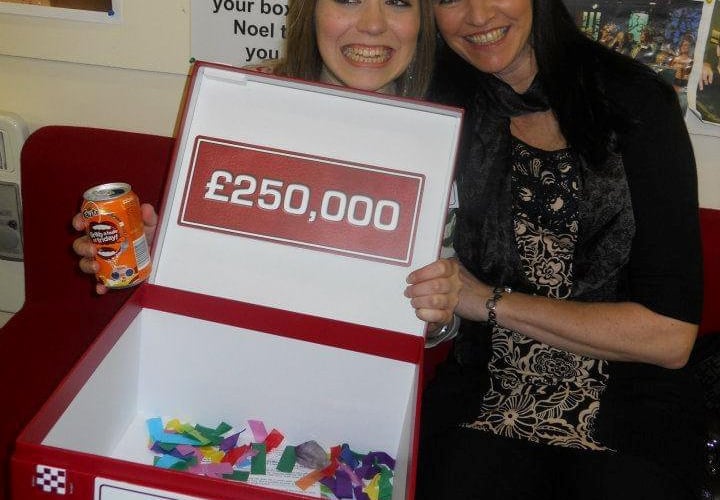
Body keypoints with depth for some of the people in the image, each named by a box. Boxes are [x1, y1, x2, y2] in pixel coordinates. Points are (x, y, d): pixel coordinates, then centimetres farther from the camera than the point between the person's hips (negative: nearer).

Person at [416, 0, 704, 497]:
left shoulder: (634, 102, -5)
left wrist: (491, 301, -10)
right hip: (483, 404, 1)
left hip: (628, 416, -1)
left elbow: (672, 335, -10)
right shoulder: (444, 104, 4)